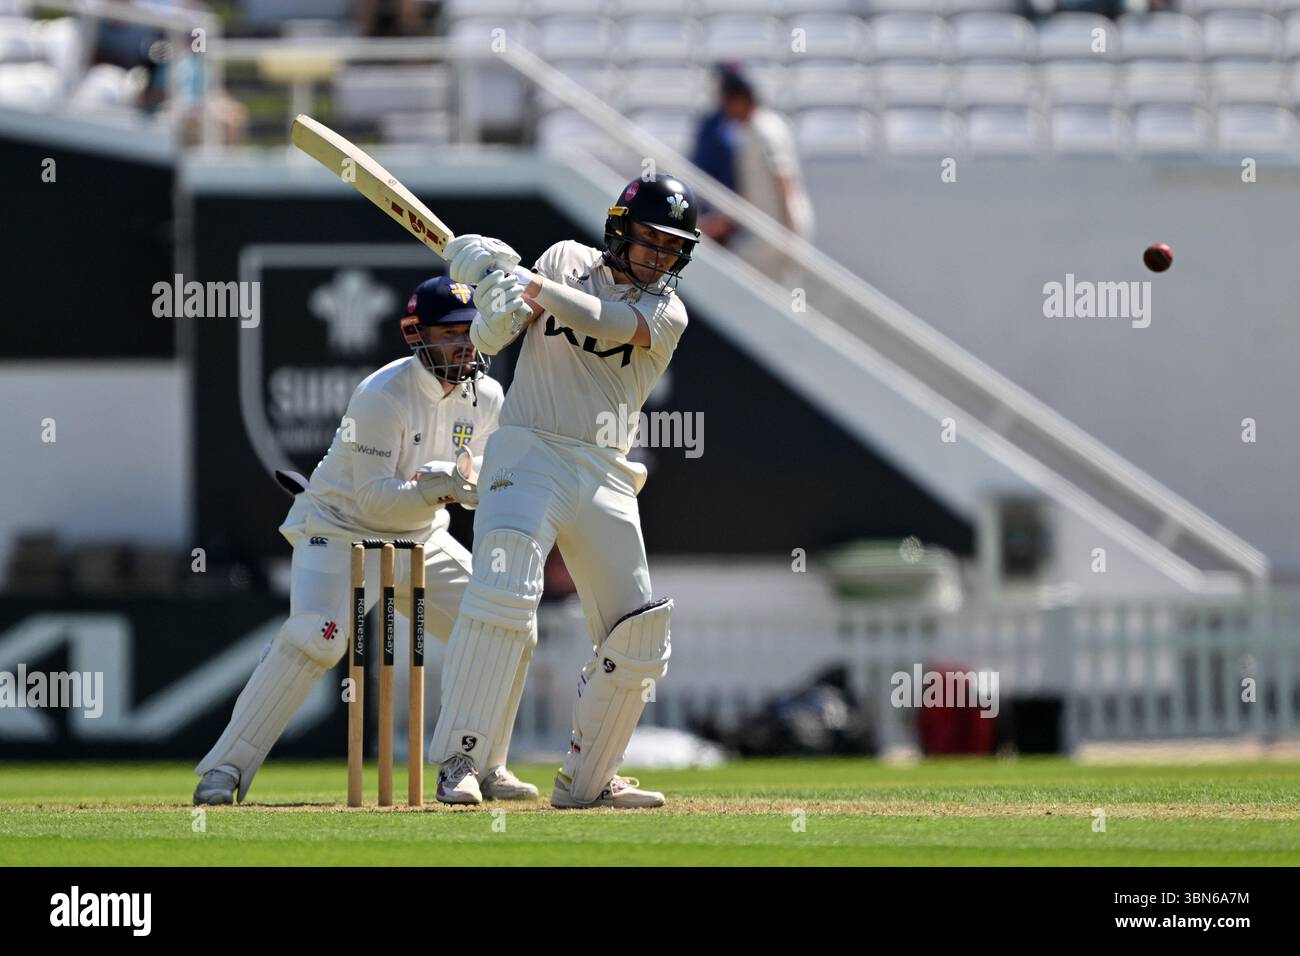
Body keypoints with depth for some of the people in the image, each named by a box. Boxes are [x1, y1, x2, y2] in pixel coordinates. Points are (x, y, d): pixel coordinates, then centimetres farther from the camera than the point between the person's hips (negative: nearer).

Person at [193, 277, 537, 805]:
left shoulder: (485, 398, -2)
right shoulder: (382, 397, -23)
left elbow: (479, 485, 4)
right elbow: (375, 498, -24)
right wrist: (434, 489, -39)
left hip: (421, 537, 7)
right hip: (341, 528, -7)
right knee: (314, 638, -29)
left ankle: (483, 767, 10)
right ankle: (224, 769, -25)